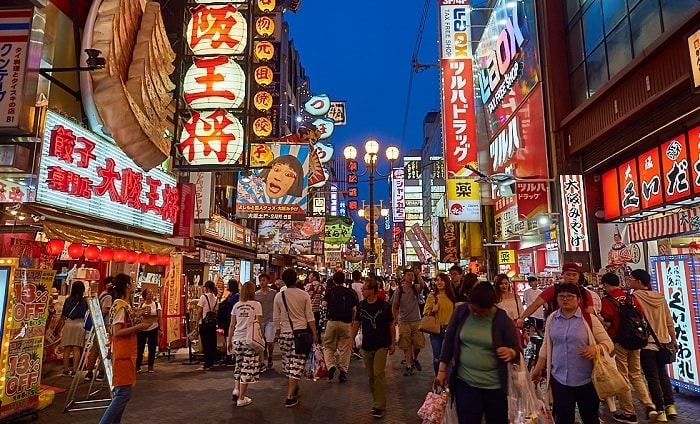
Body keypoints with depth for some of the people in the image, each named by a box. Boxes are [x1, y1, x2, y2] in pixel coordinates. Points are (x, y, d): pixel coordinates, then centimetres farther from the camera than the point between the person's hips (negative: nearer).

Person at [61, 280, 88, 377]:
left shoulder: (68, 300, 1)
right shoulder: (85, 301, -2)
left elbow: (63, 315, 4)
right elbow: (86, 315, 0)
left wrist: (63, 322, 16)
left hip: (69, 324, 1)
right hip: (80, 324, -1)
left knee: (67, 349, 9)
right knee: (76, 349, 2)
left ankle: (66, 370, 15)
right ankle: (74, 371, 3)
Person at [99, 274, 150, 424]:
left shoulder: (124, 304, 12)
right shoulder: (121, 305, -16)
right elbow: (117, 332, -22)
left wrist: (138, 325, 7)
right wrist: (139, 326, -19)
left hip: (126, 354, 10)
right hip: (122, 355, -10)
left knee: (121, 392, 14)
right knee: (123, 393, -7)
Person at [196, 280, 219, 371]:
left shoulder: (203, 297, -9)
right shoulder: (216, 298, 7)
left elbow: (199, 311, -10)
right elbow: (216, 311, 7)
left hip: (204, 322, -5)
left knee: (205, 344, -1)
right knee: (212, 343, 10)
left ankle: (206, 365, 1)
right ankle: (211, 363, 18)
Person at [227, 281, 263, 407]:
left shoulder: (236, 305, 6)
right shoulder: (256, 305, -6)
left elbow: (232, 325, 8)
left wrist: (229, 340, 17)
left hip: (237, 340, 4)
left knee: (239, 366, 23)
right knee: (247, 368, 4)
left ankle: (236, 389, 12)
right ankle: (241, 398, 8)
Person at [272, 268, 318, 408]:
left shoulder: (279, 296, 0)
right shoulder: (304, 295, -4)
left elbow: (276, 317, 5)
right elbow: (310, 316, -3)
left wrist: (277, 331, 20)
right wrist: (314, 333, 5)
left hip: (285, 333, 2)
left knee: (287, 362, 17)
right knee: (296, 364, -1)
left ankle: (293, 387, 32)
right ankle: (290, 397, -5)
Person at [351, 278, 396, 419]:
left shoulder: (384, 306, -10)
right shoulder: (361, 305, 0)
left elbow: (391, 324, -1)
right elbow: (356, 323, 8)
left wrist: (393, 342, 0)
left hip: (382, 345, -4)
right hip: (366, 346, 4)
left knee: (378, 374, -10)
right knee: (371, 377, 11)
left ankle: (380, 406, -1)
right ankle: (376, 401, 26)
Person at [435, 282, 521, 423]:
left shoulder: (503, 319, -12)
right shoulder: (461, 311, -6)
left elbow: (516, 350, -5)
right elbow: (449, 340, 3)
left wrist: (510, 353, -29)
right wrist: (442, 370, 2)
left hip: (494, 385, -1)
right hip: (464, 381, 1)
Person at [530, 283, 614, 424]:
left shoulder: (588, 319, -6)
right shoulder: (552, 319, 4)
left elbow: (608, 343, -3)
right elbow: (546, 346, 12)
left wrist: (595, 348, -24)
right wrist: (538, 369, 12)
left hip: (587, 379, -2)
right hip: (559, 379, 2)